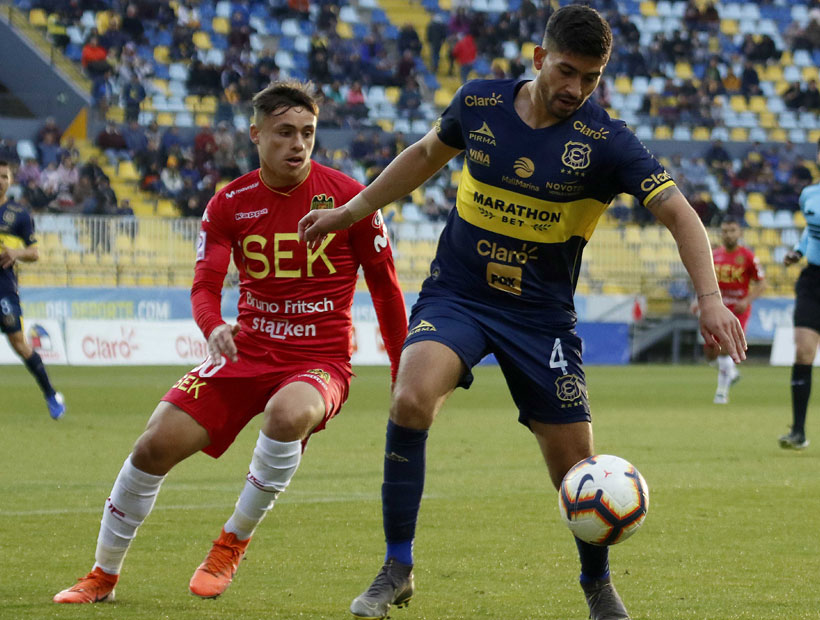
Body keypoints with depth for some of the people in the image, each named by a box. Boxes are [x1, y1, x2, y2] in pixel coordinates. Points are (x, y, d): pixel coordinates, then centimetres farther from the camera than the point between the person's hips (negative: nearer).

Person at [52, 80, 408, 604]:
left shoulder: (347, 197, -7)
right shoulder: (230, 204, 1)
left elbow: (386, 287, 2)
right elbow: (205, 285, -3)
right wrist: (214, 327, -28)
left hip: (321, 360, -3)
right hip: (248, 352, 3)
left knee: (287, 414, -39)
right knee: (156, 443, -11)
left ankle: (233, 543, -15)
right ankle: (103, 576, 11)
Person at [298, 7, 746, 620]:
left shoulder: (607, 141, -14)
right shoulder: (479, 103, -5)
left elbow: (678, 212, -20)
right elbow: (427, 154, 15)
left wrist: (710, 298, -35)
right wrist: (351, 212, 20)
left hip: (542, 316, -1)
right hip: (456, 296, 1)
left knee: (576, 466, -1)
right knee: (411, 400, -28)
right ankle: (397, 569, -13)